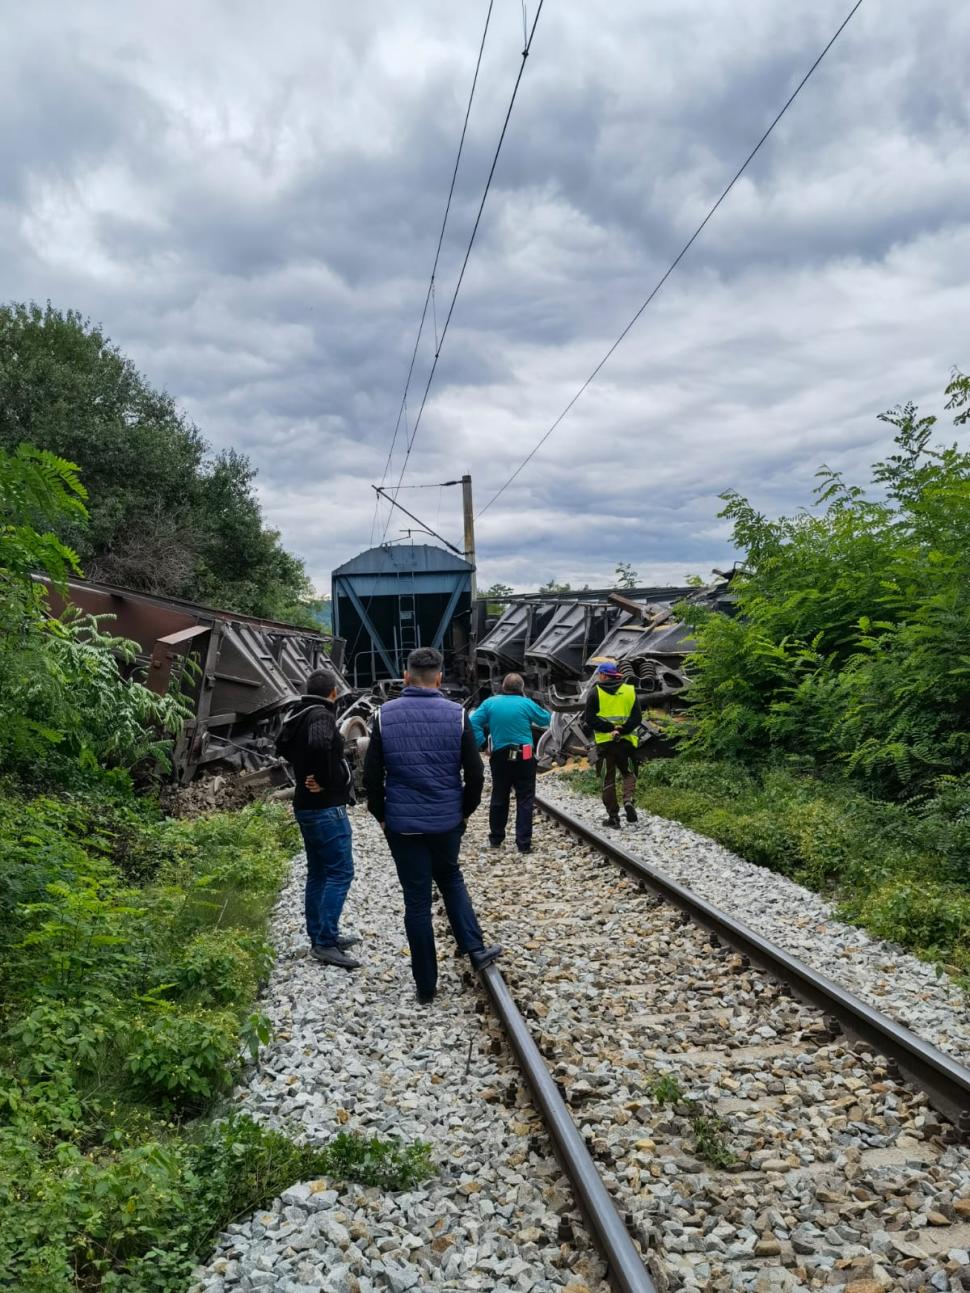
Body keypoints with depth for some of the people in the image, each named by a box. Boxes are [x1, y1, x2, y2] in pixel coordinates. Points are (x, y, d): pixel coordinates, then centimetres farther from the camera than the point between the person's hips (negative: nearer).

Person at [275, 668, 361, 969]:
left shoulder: (299, 716, 10)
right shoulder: (321, 715, -18)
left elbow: (283, 744, 28)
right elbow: (320, 745, -39)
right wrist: (325, 780, -24)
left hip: (306, 806, 10)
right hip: (327, 807, -10)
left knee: (318, 873, 15)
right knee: (340, 873, -5)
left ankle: (320, 937, 23)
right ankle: (326, 942, -6)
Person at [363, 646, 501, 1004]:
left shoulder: (385, 715, -4)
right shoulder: (456, 715, -6)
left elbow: (372, 774, -1)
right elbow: (475, 773, -3)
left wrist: (382, 815, 12)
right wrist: (465, 810, 12)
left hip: (402, 824, -1)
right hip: (448, 821, 1)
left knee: (417, 902, 7)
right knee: (451, 880, 27)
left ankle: (426, 986, 15)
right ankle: (475, 948, 17)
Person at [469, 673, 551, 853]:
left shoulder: (490, 703, -1)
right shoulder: (526, 704, -8)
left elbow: (473, 723, -6)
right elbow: (546, 719, 6)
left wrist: (482, 743, -3)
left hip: (499, 756, 3)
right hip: (523, 757, -3)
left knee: (499, 798, 16)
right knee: (525, 800, 3)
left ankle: (496, 839, 25)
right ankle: (523, 843, 1)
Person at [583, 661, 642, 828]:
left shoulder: (594, 692, -2)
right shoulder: (630, 691, 5)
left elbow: (589, 720, -9)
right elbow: (637, 718, -3)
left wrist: (610, 728, -11)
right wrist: (620, 730, -12)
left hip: (604, 742, -1)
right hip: (626, 741, 1)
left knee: (608, 779, 7)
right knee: (629, 774, 16)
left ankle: (613, 816, 7)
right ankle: (628, 799, -11)